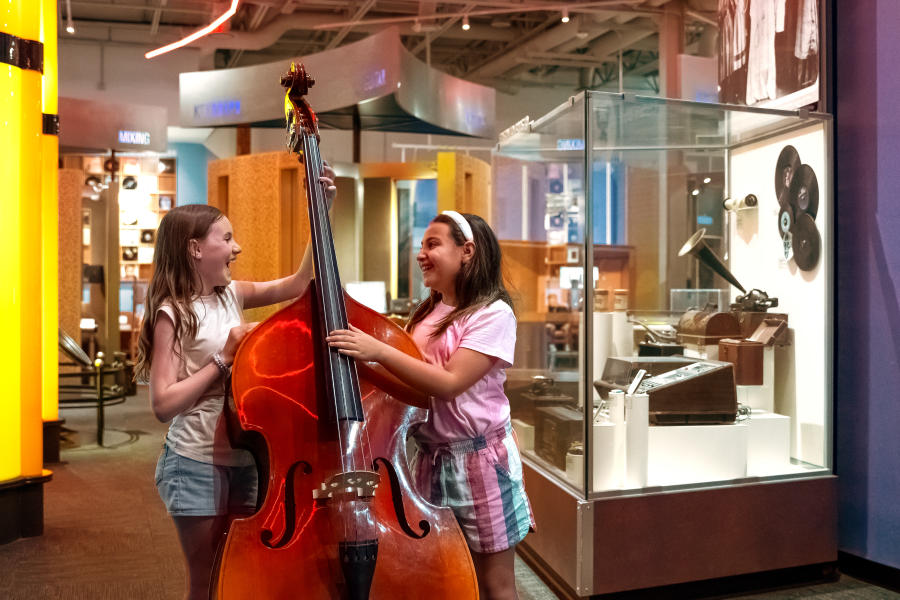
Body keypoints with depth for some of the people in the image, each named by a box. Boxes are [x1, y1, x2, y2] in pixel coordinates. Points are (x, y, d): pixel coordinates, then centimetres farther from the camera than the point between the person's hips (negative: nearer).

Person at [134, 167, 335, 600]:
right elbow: (163, 404, -18)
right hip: (197, 465, -6)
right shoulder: (174, 314, -14)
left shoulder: (233, 295, 4)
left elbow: (301, 281, 2)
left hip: (244, 459, 6)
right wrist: (224, 358, -20)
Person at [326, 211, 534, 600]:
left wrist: (379, 351, -27)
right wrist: (357, 357, -3)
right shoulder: (426, 314, 9)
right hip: (430, 459, 6)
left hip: (478, 460, -6)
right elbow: (405, 377, 11)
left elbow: (449, 382, -24)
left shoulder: (493, 314, -13)